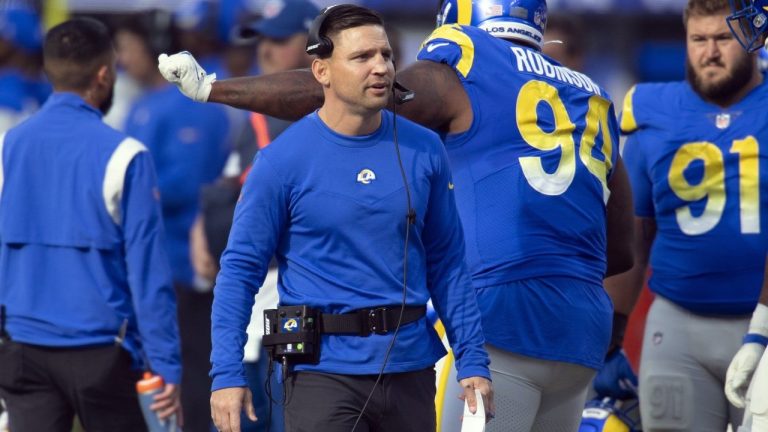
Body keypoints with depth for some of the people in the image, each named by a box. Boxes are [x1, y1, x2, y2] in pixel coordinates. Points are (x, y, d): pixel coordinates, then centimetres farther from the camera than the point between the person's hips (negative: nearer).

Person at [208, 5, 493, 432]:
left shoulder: (424, 151, 5)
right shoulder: (283, 160, -6)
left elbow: (446, 264, 11)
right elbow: (241, 269, -4)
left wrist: (473, 361, 6)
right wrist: (227, 374, -10)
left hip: (411, 368, 4)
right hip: (324, 371, -4)